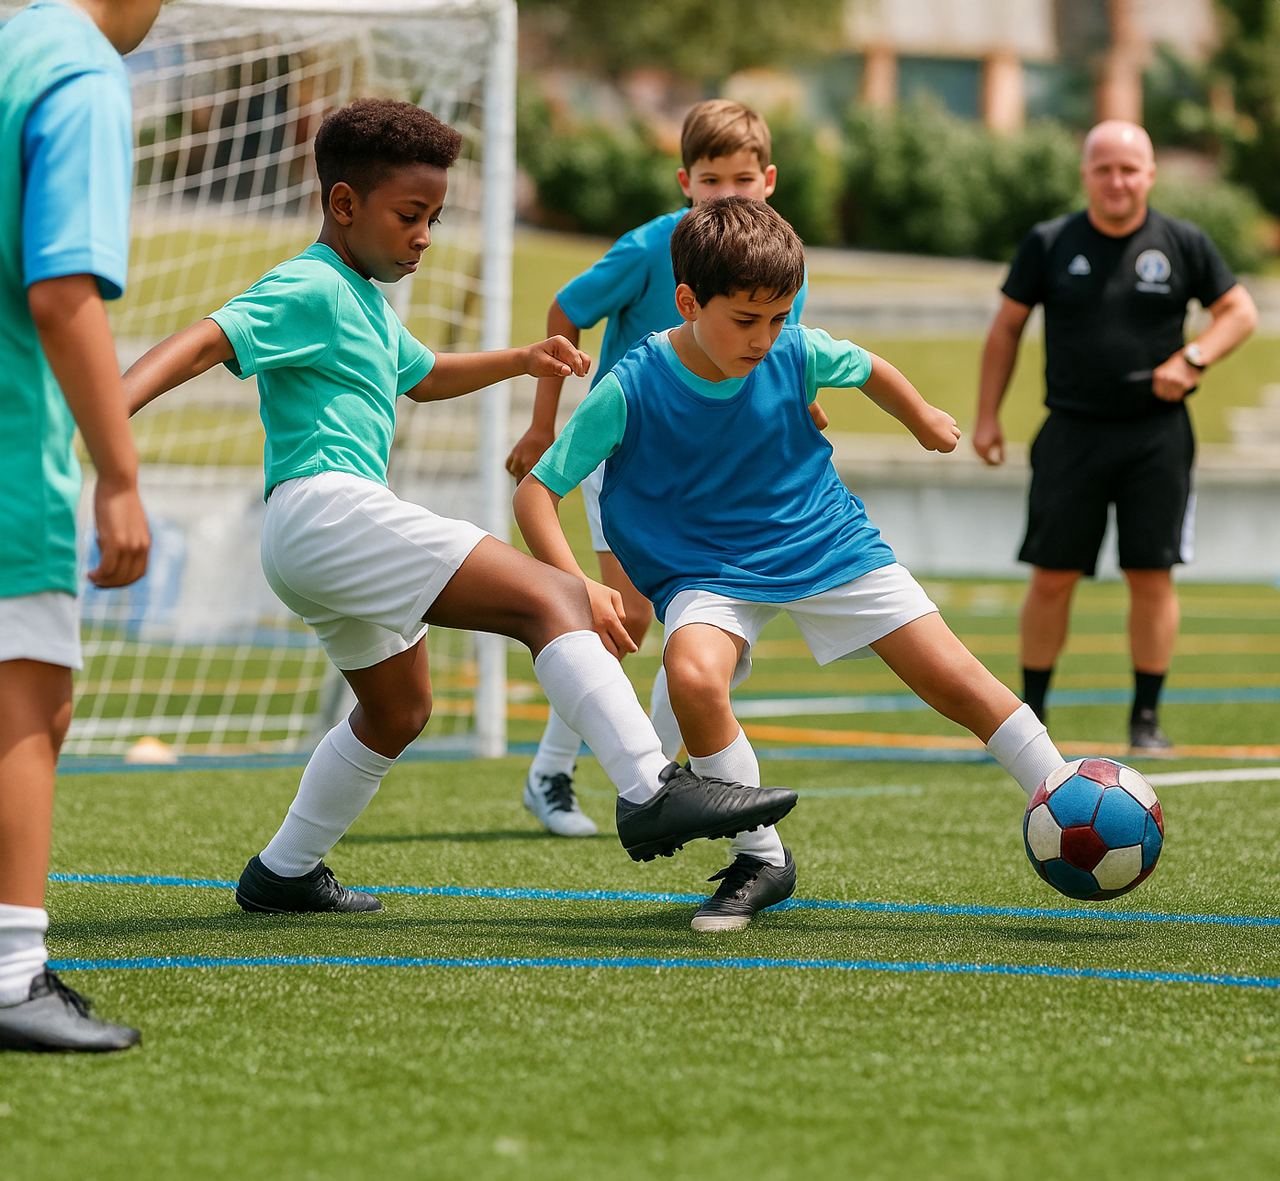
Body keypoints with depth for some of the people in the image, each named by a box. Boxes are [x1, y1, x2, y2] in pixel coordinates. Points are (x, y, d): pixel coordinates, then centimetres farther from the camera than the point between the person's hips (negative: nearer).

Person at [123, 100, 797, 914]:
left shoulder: (364, 302, 25)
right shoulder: (310, 289, -8)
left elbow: (421, 376, 43)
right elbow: (206, 342, -21)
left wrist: (519, 361, 33)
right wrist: (111, 406, -37)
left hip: (321, 543, 11)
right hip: (326, 506, -11)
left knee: (399, 707, 29)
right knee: (553, 599, -18)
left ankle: (283, 873, 37)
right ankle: (649, 792, -30)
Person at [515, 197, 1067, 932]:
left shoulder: (799, 354, -13)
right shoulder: (630, 391, -21)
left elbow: (870, 371, 11)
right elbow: (536, 493, -16)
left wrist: (926, 423, 29)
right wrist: (578, 587, -30)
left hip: (826, 545, 2)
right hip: (709, 573, -2)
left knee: (954, 677, -5)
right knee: (693, 675, -32)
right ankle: (761, 861, -13)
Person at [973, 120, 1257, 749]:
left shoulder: (1183, 243, 2)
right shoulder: (1048, 243, 2)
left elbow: (1239, 310, 9)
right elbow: (1006, 327, 10)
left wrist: (1191, 359, -9)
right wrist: (987, 415, 5)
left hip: (1156, 436, 0)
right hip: (1072, 432, 0)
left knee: (1152, 576, -3)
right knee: (1052, 577, -1)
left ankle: (1145, 719, 7)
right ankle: (1029, 714, 12)